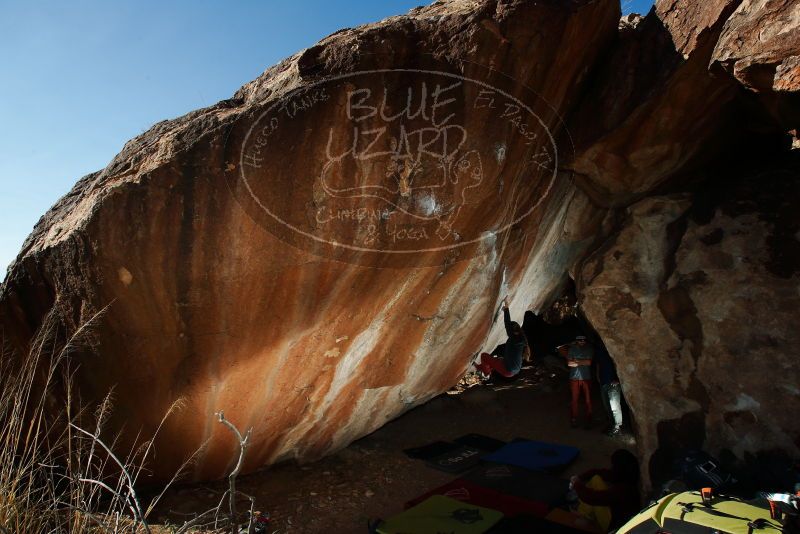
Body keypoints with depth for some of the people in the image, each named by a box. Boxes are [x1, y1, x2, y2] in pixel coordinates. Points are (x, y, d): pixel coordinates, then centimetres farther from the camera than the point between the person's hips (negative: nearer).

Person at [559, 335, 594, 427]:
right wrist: (583, 362, -5)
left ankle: (588, 421, 10)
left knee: (588, 400, 1)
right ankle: (574, 420, 10)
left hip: (587, 378, 0)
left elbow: (589, 362, -7)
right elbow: (569, 363, -6)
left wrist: (576, 361, -4)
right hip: (574, 378, 0)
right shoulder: (572, 349, 1)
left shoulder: (589, 349, 2)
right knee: (574, 400, 1)